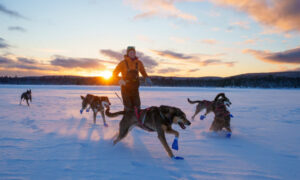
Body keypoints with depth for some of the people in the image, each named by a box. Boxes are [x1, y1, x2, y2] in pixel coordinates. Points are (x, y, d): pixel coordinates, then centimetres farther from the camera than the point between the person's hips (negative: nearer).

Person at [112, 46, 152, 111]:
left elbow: (143, 72, 19)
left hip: (135, 88, 3)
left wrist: (147, 78, -1)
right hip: (125, 88, -3)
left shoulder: (139, 63, 3)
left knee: (137, 106, 0)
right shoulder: (123, 63, -6)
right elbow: (114, 73, -1)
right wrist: (119, 80, -20)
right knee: (128, 107, -6)